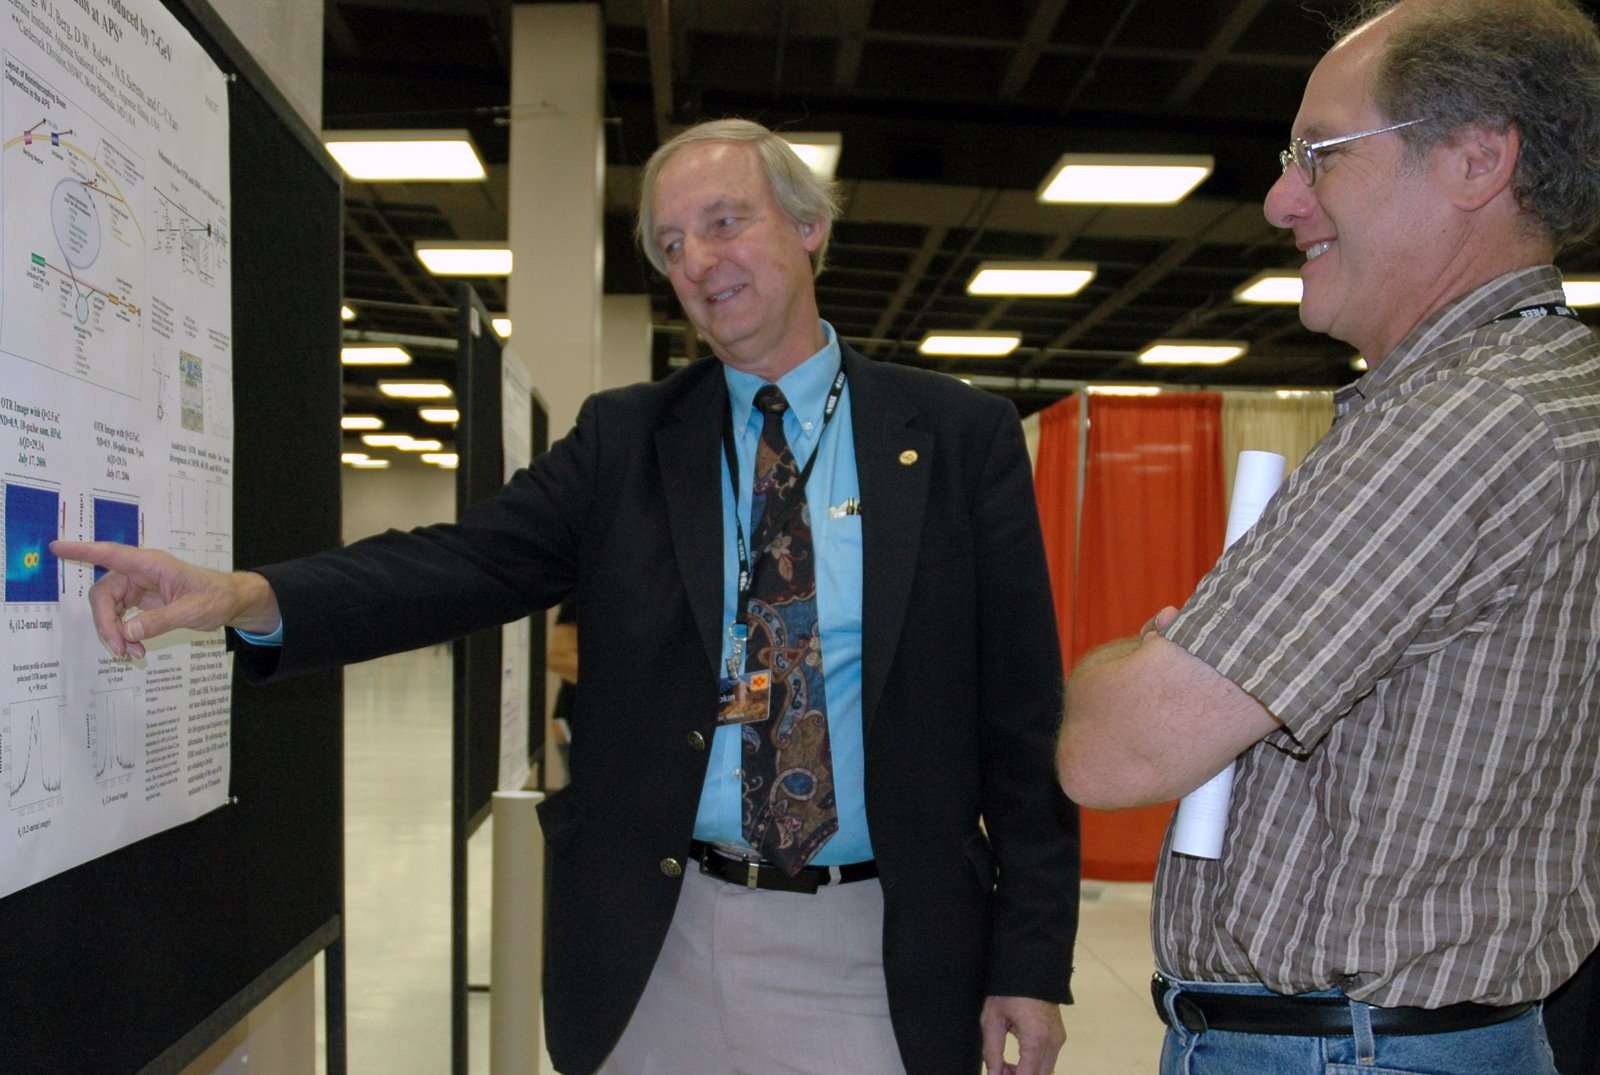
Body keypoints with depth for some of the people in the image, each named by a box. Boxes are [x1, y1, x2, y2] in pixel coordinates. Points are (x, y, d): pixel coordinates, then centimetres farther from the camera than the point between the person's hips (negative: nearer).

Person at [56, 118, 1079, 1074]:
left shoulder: (961, 435, -1)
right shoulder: (622, 437, 5)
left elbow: (1021, 712, -2)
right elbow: (471, 561, -9)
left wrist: (1034, 957, -4)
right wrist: (252, 594, -26)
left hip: (873, 956, -1)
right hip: (658, 951, 2)